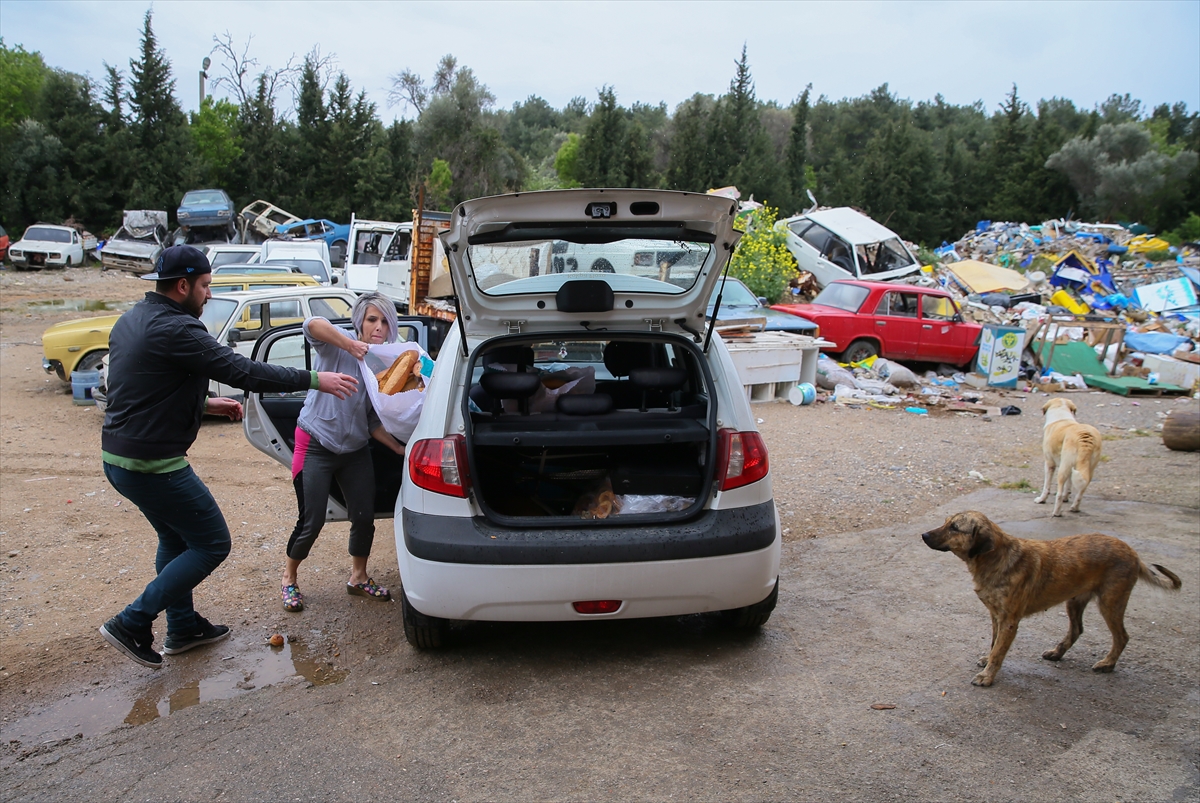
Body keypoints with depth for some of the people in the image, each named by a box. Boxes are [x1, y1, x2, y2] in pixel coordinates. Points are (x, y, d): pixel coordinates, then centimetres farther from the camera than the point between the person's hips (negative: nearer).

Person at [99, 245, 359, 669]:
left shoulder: (130, 321, 11)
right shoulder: (175, 330, -21)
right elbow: (243, 371, -24)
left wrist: (205, 403, 19)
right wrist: (314, 379, -19)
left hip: (119, 457, 10)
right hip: (154, 465, -10)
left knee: (177, 538, 25)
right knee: (212, 544, 3)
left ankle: (183, 626, 36)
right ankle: (132, 623, 6)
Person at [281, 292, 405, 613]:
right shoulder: (336, 345, -12)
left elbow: (373, 422, 3)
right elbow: (312, 324, -37)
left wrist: (399, 447, -8)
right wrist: (353, 345, -39)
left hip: (355, 450, 5)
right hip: (316, 445, -5)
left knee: (365, 517, 6)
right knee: (312, 522, -3)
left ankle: (358, 577, 31)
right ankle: (289, 579, 23)